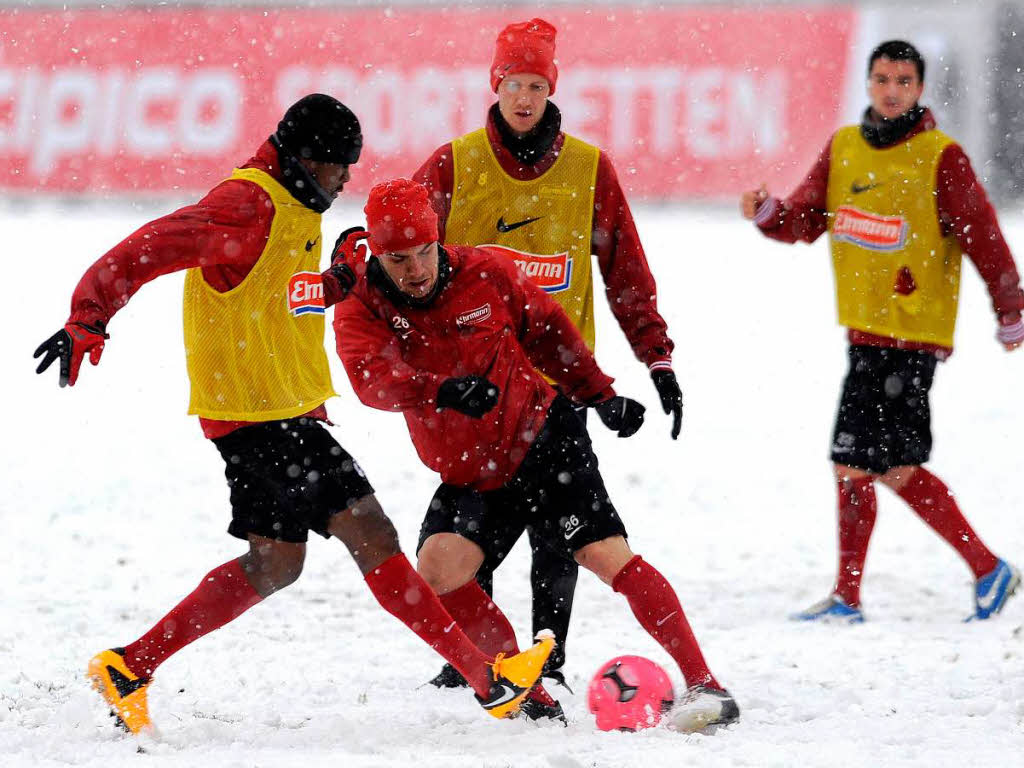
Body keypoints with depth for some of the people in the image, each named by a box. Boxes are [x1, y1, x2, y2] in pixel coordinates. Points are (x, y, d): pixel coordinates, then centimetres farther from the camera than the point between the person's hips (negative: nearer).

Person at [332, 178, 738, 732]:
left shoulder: (486, 273, -9)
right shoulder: (361, 309, -9)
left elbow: (549, 332, 9)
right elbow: (371, 379, -29)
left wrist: (600, 395, 12)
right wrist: (443, 389, -45)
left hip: (544, 440, -3)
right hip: (470, 474, 3)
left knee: (607, 555, -14)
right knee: (436, 571, -18)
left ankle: (704, 686, -13)